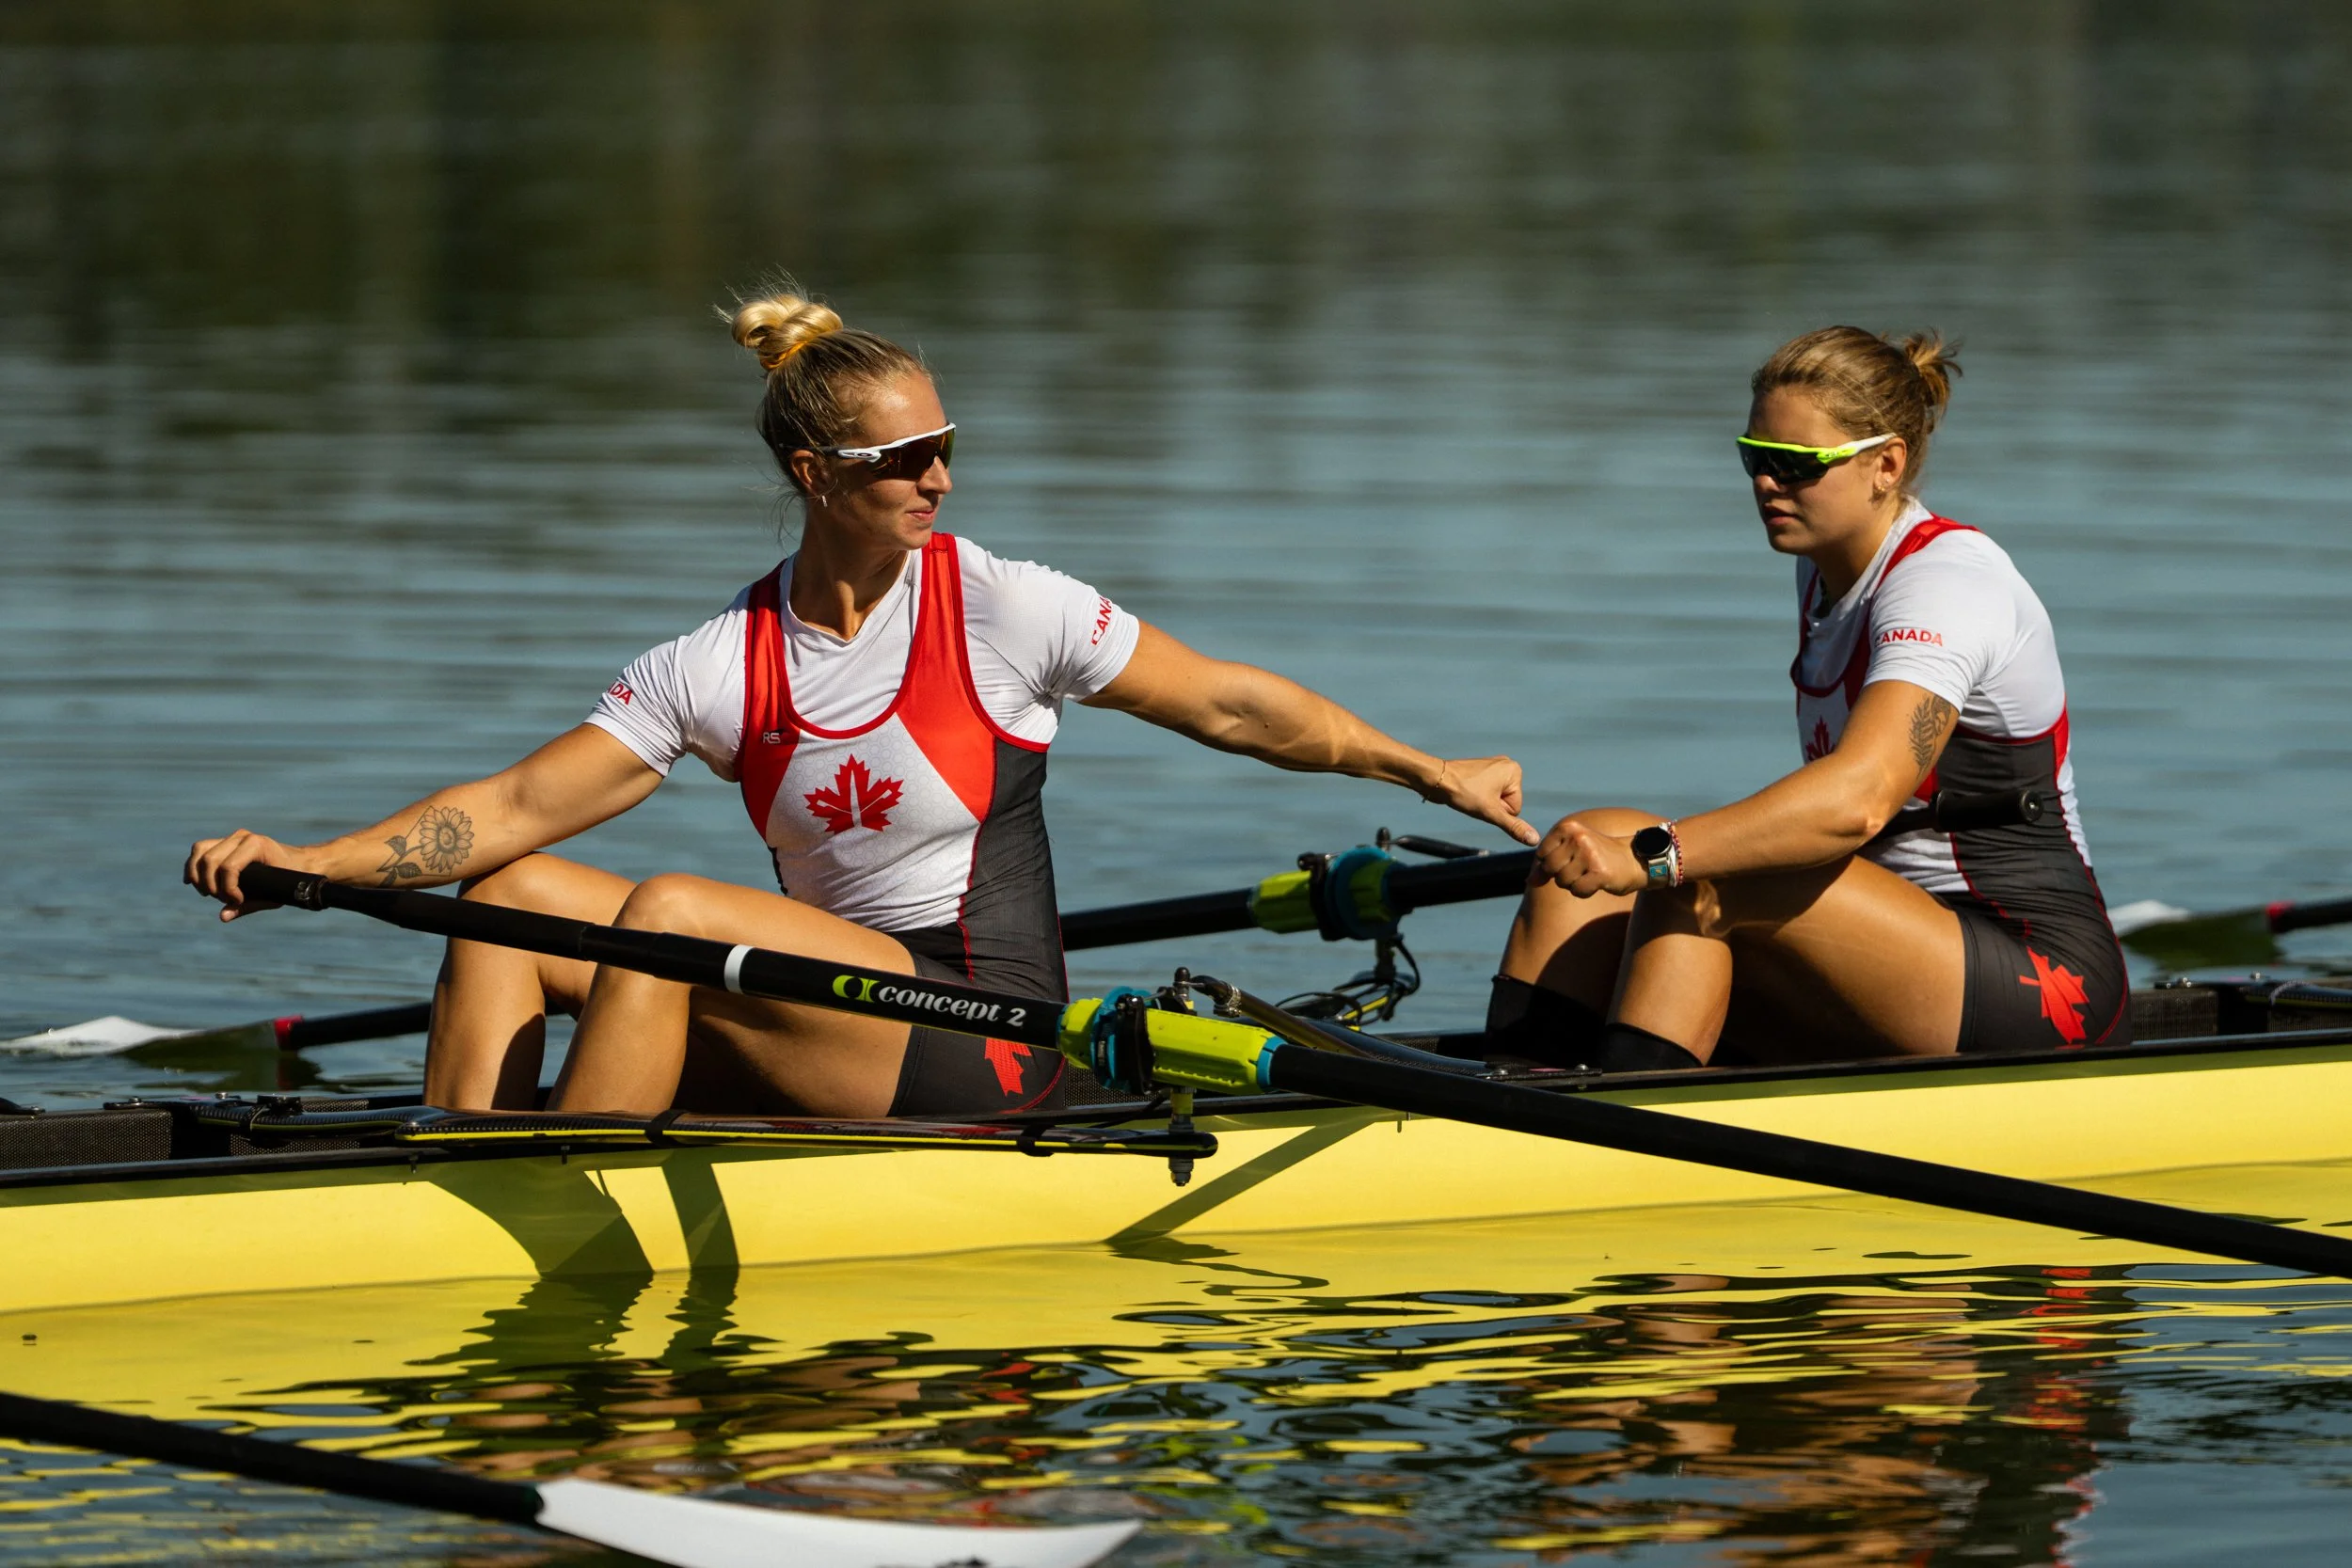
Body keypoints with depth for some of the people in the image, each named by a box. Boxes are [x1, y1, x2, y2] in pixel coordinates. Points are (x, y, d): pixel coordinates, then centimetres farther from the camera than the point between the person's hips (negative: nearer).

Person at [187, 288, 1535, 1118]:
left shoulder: (1005, 610, -4)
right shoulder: (724, 666, 5)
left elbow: (1230, 705, 5)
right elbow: (520, 806, 1)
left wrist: (1431, 772, 2)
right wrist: (313, 864, -11)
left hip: (990, 1052, -5)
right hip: (830, 1044, 5)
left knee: (666, 913, -27)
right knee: (506, 893, -6)